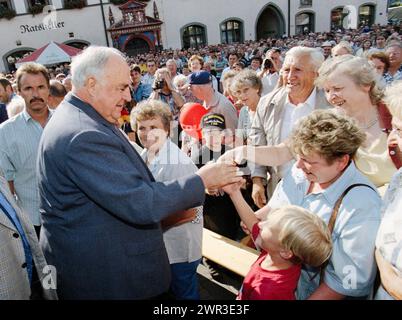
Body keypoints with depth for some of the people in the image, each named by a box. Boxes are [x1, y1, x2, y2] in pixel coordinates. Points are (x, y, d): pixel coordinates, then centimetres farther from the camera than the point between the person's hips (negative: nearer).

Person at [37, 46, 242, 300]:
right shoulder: (84, 136, -28)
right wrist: (201, 180, -18)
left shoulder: (79, 117, 5)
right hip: (104, 275, -9)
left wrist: (172, 207, 5)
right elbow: (139, 203, -27)